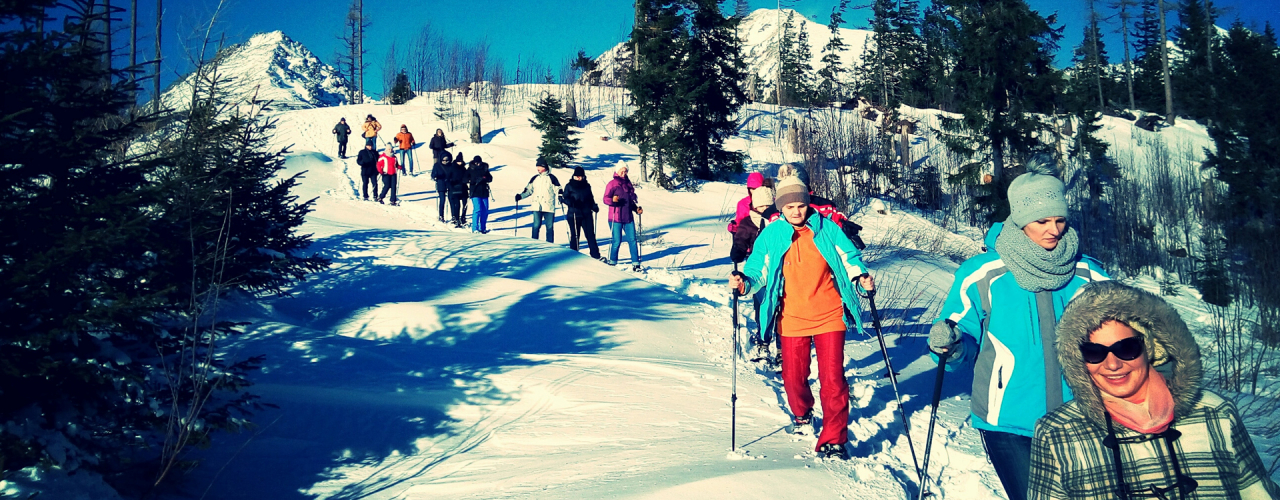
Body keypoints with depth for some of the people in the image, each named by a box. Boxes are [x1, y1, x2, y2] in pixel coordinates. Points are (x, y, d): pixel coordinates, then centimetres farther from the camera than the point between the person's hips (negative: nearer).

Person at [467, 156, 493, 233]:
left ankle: (483, 228, 17)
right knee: (477, 209, -15)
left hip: (484, 192, 4)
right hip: (475, 192, -4)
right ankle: (475, 228, -9)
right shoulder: (470, 169, 0)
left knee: (485, 211, 5)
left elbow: (490, 178, 11)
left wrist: (485, 178, -12)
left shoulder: (485, 168, 8)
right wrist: (475, 180, -16)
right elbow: (465, 179, -3)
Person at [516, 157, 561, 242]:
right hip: (536, 206, 2)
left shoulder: (551, 178, 2)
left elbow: (558, 189, 1)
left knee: (550, 227, 0)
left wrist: (560, 197, -18)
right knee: (536, 226, -3)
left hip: (548, 206, -2)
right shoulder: (535, 178, 12)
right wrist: (520, 196, 4)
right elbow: (529, 190, 17)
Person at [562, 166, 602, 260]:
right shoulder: (569, 186, 3)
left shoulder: (587, 186, 13)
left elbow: (591, 199, 20)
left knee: (590, 235, 0)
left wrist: (594, 206, 2)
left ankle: (596, 255, 2)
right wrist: (571, 202, -21)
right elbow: (565, 198, 0)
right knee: (575, 235, 1)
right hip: (574, 214, -3)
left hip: (586, 214, 3)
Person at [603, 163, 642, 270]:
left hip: (628, 218, 5)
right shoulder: (612, 184, -2)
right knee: (617, 241, -3)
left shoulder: (628, 183, 15)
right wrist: (613, 200, -28)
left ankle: (635, 263, 2)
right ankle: (612, 262, 14)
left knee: (632, 240, -1)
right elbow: (606, 199, -8)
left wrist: (637, 209, 9)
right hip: (616, 218, -5)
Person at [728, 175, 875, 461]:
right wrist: (744, 284, -19)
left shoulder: (826, 228, -1)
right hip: (792, 319, 1)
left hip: (829, 316, -1)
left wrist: (861, 277, -14)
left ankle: (833, 440, 2)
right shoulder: (771, 235, 1)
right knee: (793, 376, 7)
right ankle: (802, 416, 39)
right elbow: (758, 271, 2)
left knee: (832, 377, -7)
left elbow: (849, 257, 5)